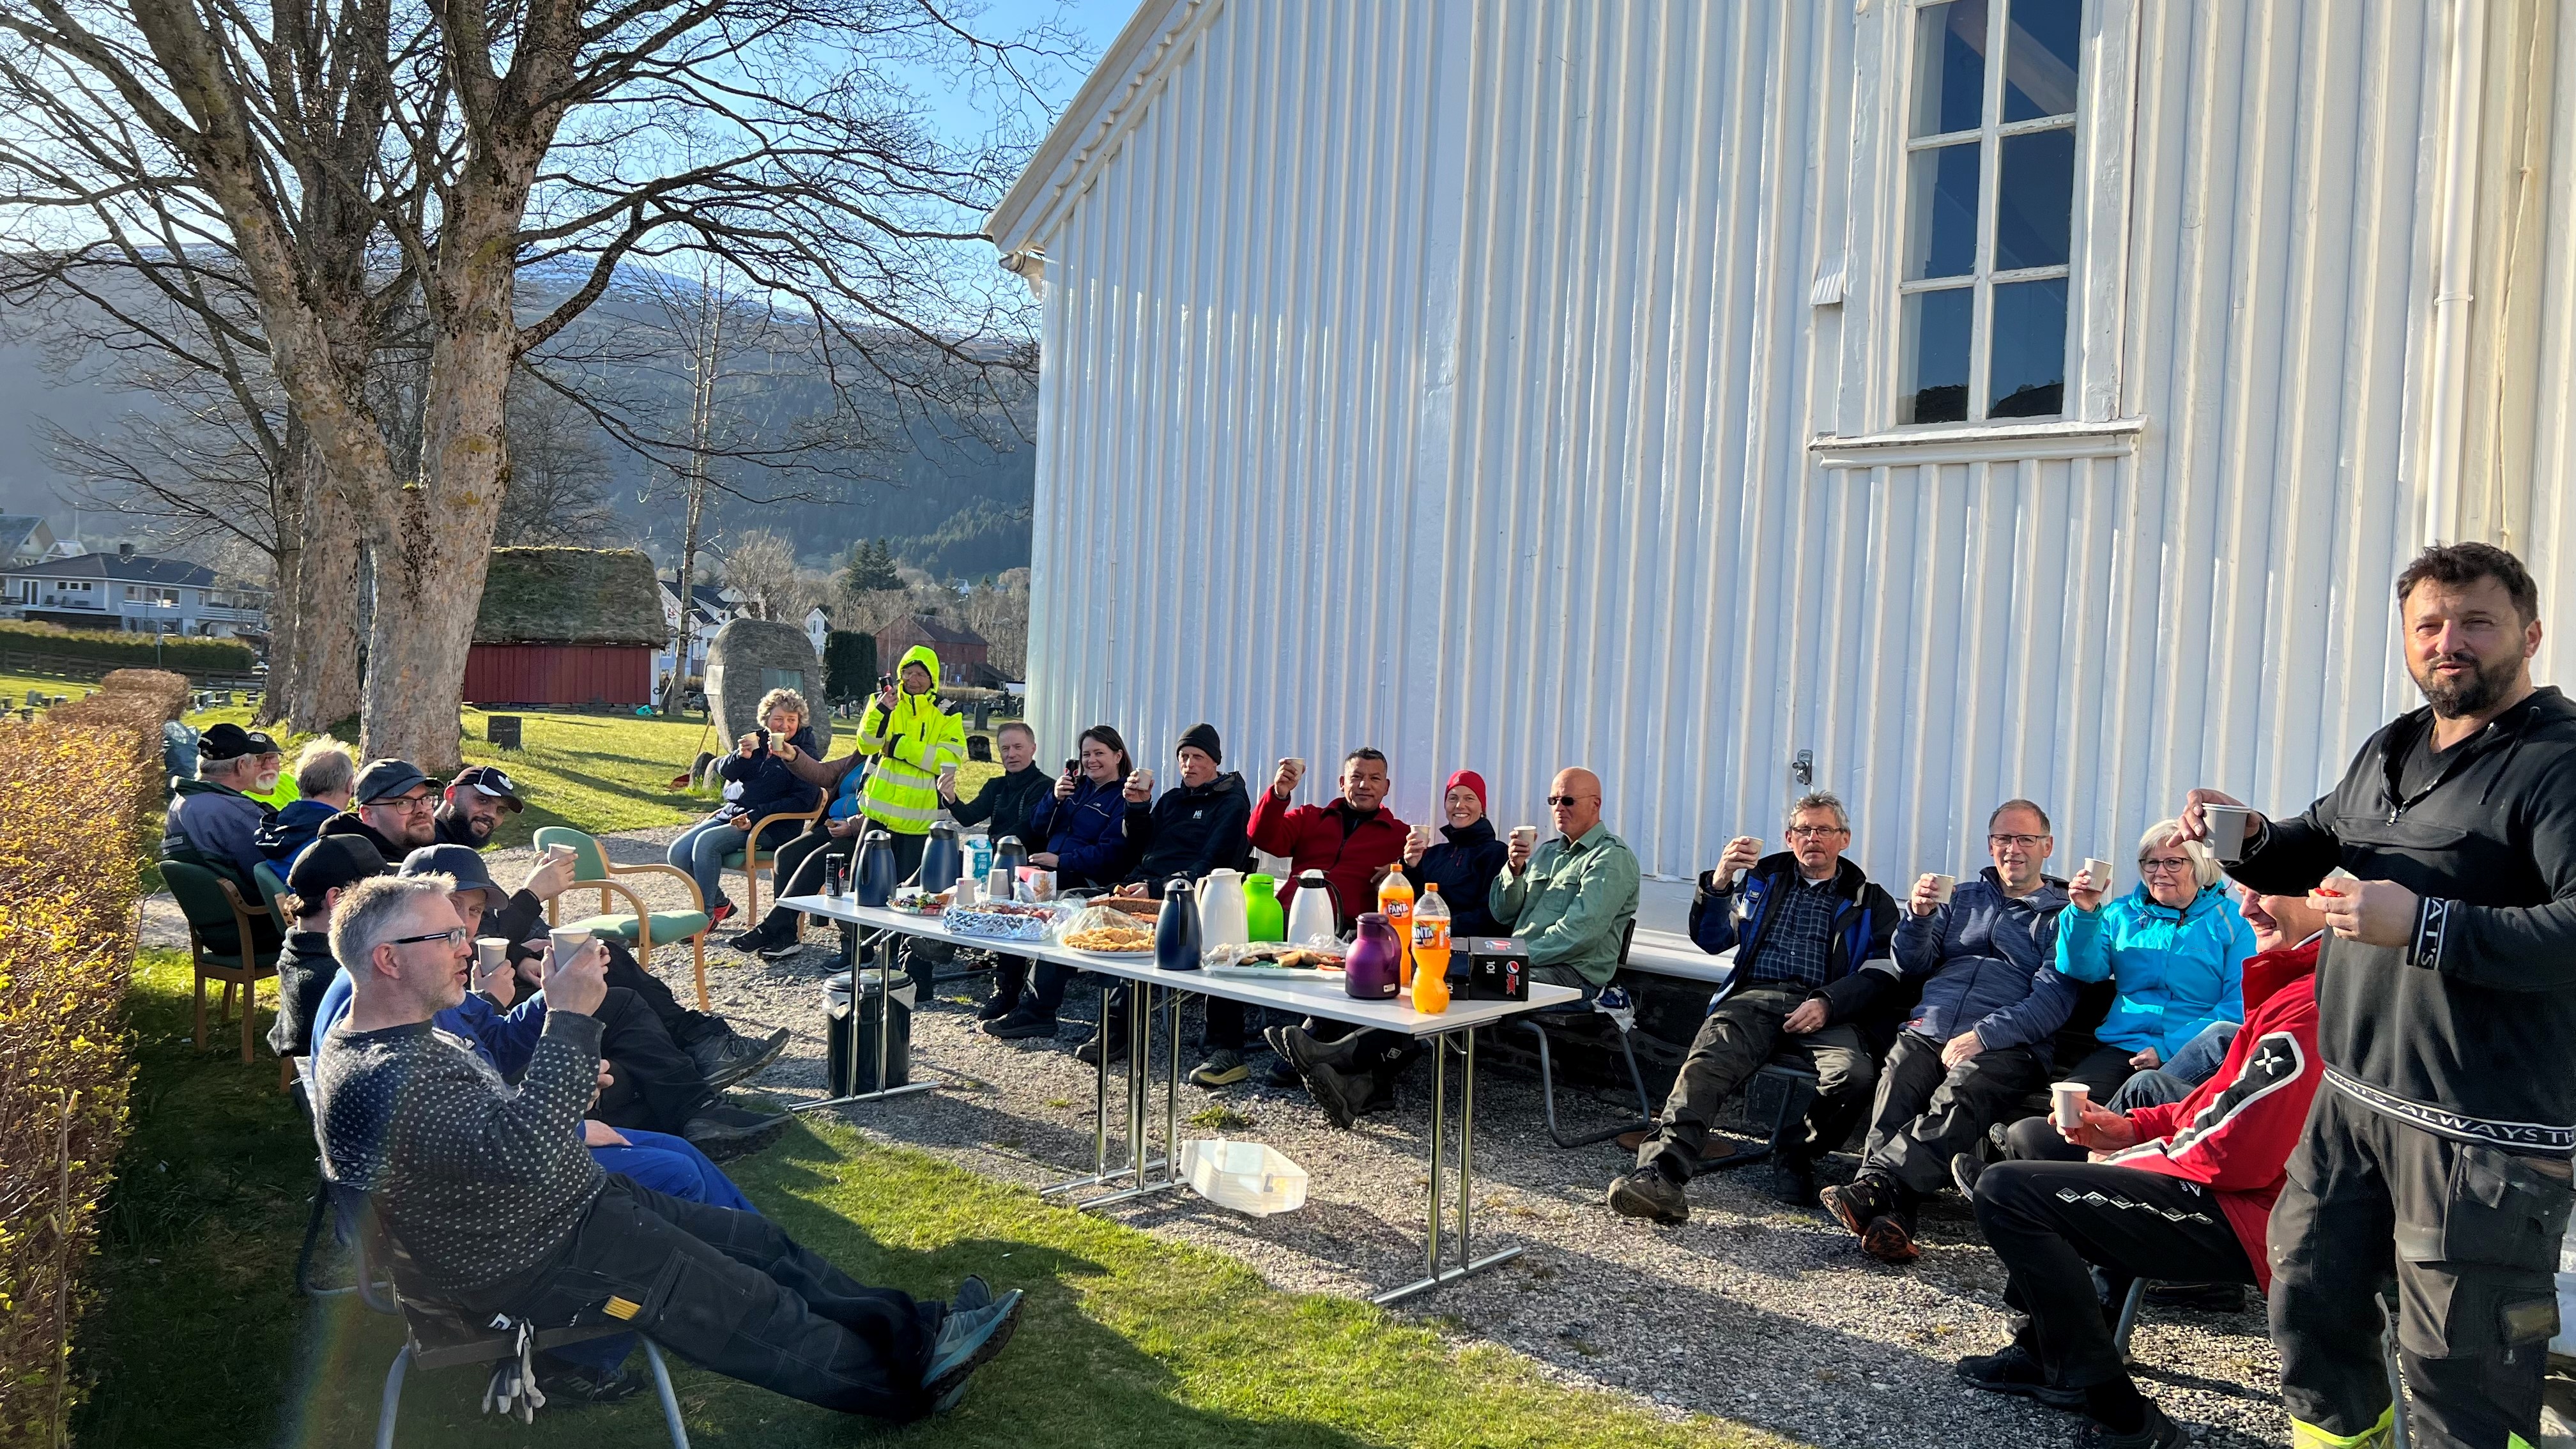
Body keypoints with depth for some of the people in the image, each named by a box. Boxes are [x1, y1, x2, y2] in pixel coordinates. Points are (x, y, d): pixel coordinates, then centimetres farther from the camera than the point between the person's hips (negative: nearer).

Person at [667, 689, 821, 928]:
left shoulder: (805, 752, -4)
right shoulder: (757, 740, 12)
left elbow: (802, 801, -13)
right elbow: (725, 771, 7)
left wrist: (755, 816, -19)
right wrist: (741, 755, -17)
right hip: (732, 813, 7)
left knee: (707, 842, -29)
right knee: (678, 854, -8)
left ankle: (706, 916, -20)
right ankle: (720, 903, 10)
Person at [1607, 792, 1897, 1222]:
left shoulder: (1871, 901, 20)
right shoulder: (1763, 879, 25)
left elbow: (1879, 974, 6)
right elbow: (1711, 940, 15)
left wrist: (1826, 1004, -13)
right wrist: (1720, 881, -3)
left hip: (1825, 1011, 0)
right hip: (1754, 997, 1)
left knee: (1855, 1072, -33)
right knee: (1706, 1063, -31)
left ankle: (1797, 1154, -7)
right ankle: (1662, 1174, -47)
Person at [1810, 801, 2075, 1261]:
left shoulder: (2062, 915, 15)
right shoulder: (1963, 897, 28)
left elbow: (2052, 1000, 0)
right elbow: (1912, 966, 21)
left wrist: (1981, 1036, -14)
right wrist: (1918, 916, 0)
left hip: (2005, 1046, -3)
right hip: (1928, 1030, 3)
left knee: (1959, 1097, -36)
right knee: (1897, 1081, -31)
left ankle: (1873, 1186, -52)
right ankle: (1889, 1212, -47)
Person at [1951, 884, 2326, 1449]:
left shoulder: (2311, 1005, -25)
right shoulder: (2292, 981, 9)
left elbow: (2235, 1153, -27)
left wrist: (2128, 1157, -9)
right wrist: (2132, 1128, 5)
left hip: (2245, 1222, -11)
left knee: (2004, 1190, -19)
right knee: (2030, 1138, 22)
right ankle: (2039, 1350, 18)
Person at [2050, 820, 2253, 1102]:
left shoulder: (2232, 922, 6)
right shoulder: (2121, 914, 17)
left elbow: (2238, 1006, -5)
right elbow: (2085, 970, 4)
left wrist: (2169, 1049, -14)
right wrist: (2085, 915, -13)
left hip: (2190, 1056, -2)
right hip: (2120, 1047, 3)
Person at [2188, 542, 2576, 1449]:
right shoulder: (2389, 752, 15)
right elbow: (2314, 850, 28)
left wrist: (2424, 926, -27)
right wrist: (2251, 838, 6)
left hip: (2481, 1128, -8)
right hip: (2352, 1098, 8)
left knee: (2457, 1365, -1)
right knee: (2310, 1299, 18)